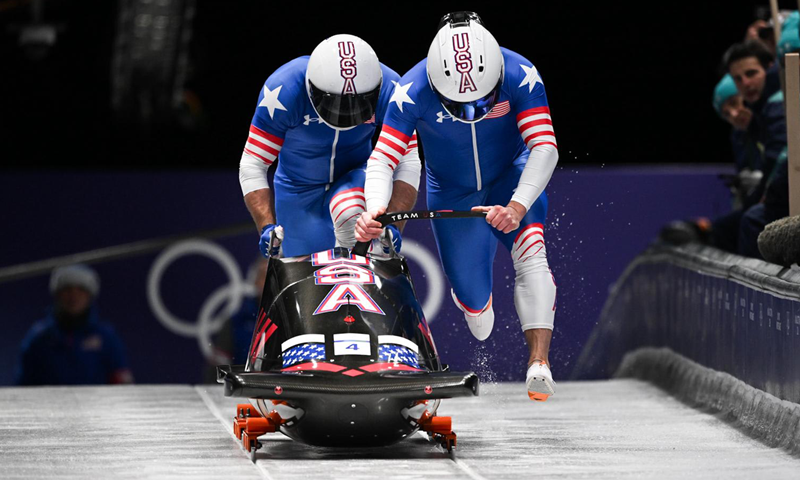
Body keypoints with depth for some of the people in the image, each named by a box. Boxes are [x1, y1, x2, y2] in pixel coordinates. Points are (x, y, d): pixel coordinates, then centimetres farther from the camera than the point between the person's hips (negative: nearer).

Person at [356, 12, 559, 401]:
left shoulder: (521, 76, -30)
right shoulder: (413, 92, -29)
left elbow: (545, 148, -35)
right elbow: (381, 160, -29)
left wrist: (518, 205, -51)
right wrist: (375, 209, -50)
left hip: (511, 181, 0)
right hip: (452, 193, 1)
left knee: (530, 251, -31)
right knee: (473, 302, 1)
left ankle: (539, 360, -38)